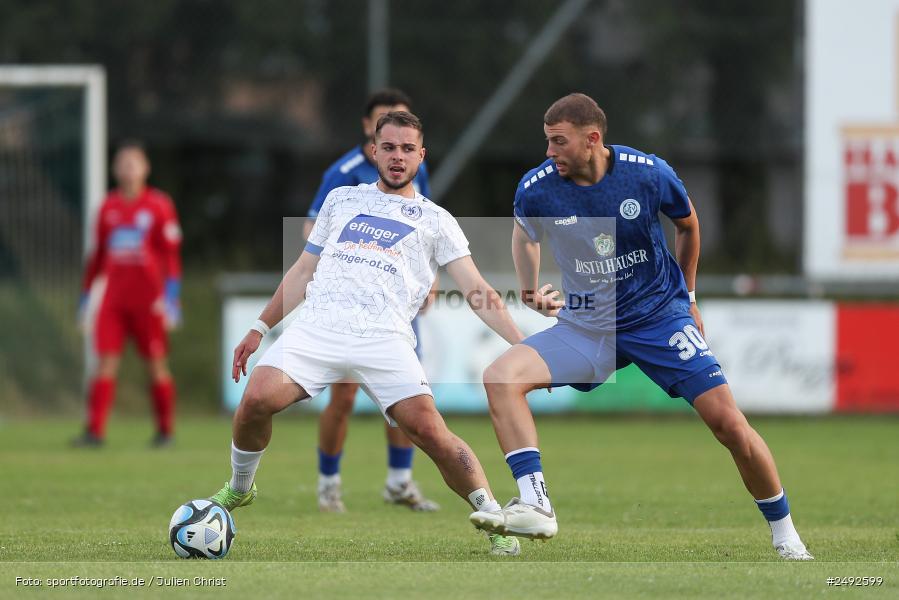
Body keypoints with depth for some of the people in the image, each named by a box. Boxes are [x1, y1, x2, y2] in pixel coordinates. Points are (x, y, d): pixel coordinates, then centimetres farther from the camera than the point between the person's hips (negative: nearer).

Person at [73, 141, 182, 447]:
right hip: (113, 296, 3)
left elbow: (171, 254, -3)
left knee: (156, 363, 2)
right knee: (106, 362, -6)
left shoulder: (158, 205, -1)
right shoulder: (108, 207, 11)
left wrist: (171, 297, -10)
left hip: (148, 299, -3)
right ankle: (95, 430, -10)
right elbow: (98, 254, 17)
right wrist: (86, 294, 17)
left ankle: (165, 430, 13)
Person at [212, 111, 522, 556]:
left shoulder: (435, 220, 18)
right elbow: (303, 272, 30)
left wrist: (521, 345, -4)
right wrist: (260, 327, 22)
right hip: (316, 325, 2)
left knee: (428, 430, -22)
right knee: (257, 399, -21)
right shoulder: (341, 199, 25)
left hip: (383, 337, -2)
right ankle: (239, 489, 7)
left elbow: (477, 292, 10)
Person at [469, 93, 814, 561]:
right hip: (584, 327, 2)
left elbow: (687, 224, 8)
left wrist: (687, 298, 17)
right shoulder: (537, 188, -12)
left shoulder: (650, 174, -15)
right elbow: (524, 234, 15)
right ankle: (535, 506, -28)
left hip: (660, 316, -2)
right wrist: (529, 293, 20)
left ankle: (785, 535, 7)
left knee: (727, 421, -13)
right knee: (500, 377, -23)